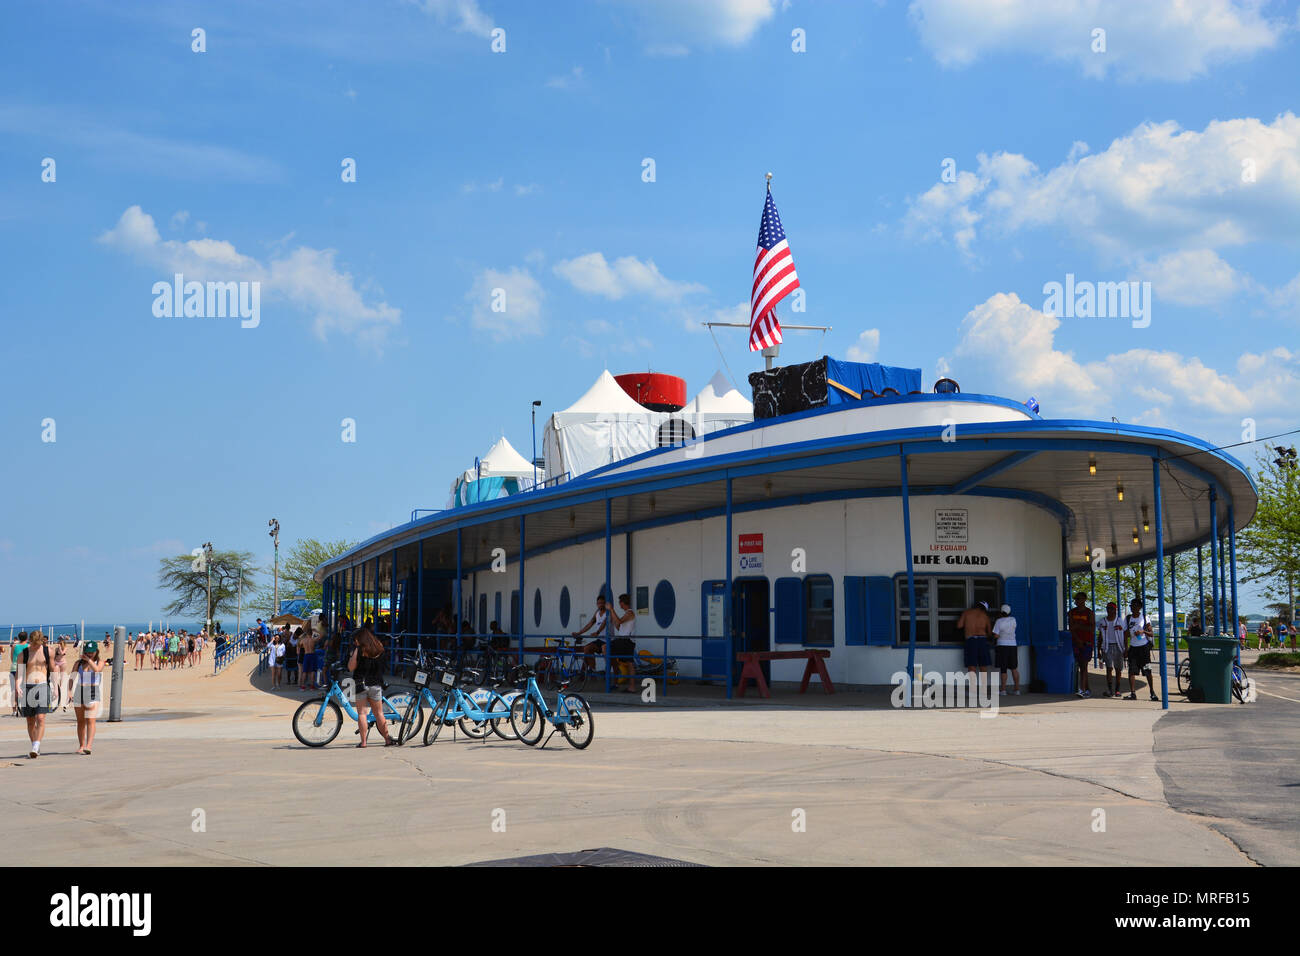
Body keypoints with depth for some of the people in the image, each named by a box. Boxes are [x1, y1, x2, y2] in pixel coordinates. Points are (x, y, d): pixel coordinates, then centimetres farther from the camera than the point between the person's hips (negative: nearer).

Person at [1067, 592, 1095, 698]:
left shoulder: (1089, 612, -2)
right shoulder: (1072, 612, 9)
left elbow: (1092, 629, -9)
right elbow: (1071, 628, 3)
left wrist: (1079, 626, -15)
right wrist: (1078, 640, -7)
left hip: (1087, 642, -4)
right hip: (1076, 641, 5)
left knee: (1084, 665, -12)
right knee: (1081, 666, 8)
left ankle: (1082, 689, -17)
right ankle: (1087, 689, 16)